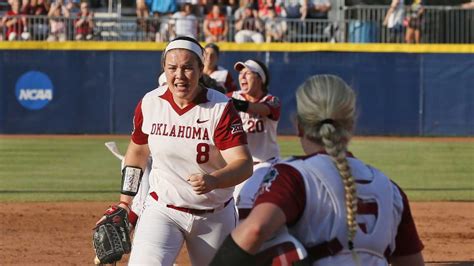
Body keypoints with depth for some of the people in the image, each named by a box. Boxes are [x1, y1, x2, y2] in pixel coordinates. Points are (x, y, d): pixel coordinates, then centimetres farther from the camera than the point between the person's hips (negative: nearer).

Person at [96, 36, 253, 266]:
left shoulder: (221, 108, -14)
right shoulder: (150, 104, -4)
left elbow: (244, 164, -23)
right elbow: (137, 151, 14)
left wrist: (214, 180, -43)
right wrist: (124, 203, 13)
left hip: (214, 217, 0)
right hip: (162, 210, 1)